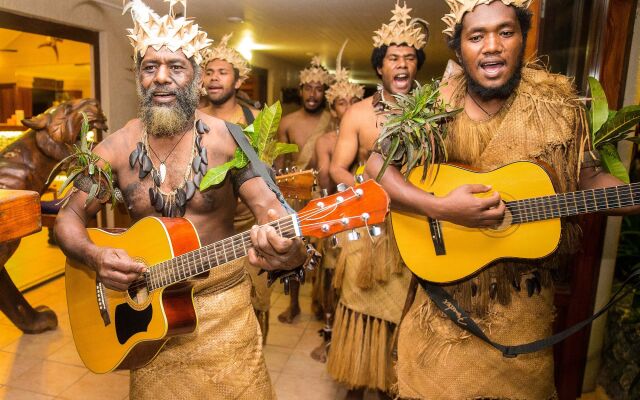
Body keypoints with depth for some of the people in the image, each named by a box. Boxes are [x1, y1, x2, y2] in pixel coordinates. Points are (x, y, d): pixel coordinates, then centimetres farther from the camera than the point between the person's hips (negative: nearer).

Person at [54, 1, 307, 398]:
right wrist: (94, 256, -19)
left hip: (223, 304, -2)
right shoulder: (115, 148, -4)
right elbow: (69, 217, 3)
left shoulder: (227, 139, -12)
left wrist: (291, 249, -43)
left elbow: (268, 204, -21)